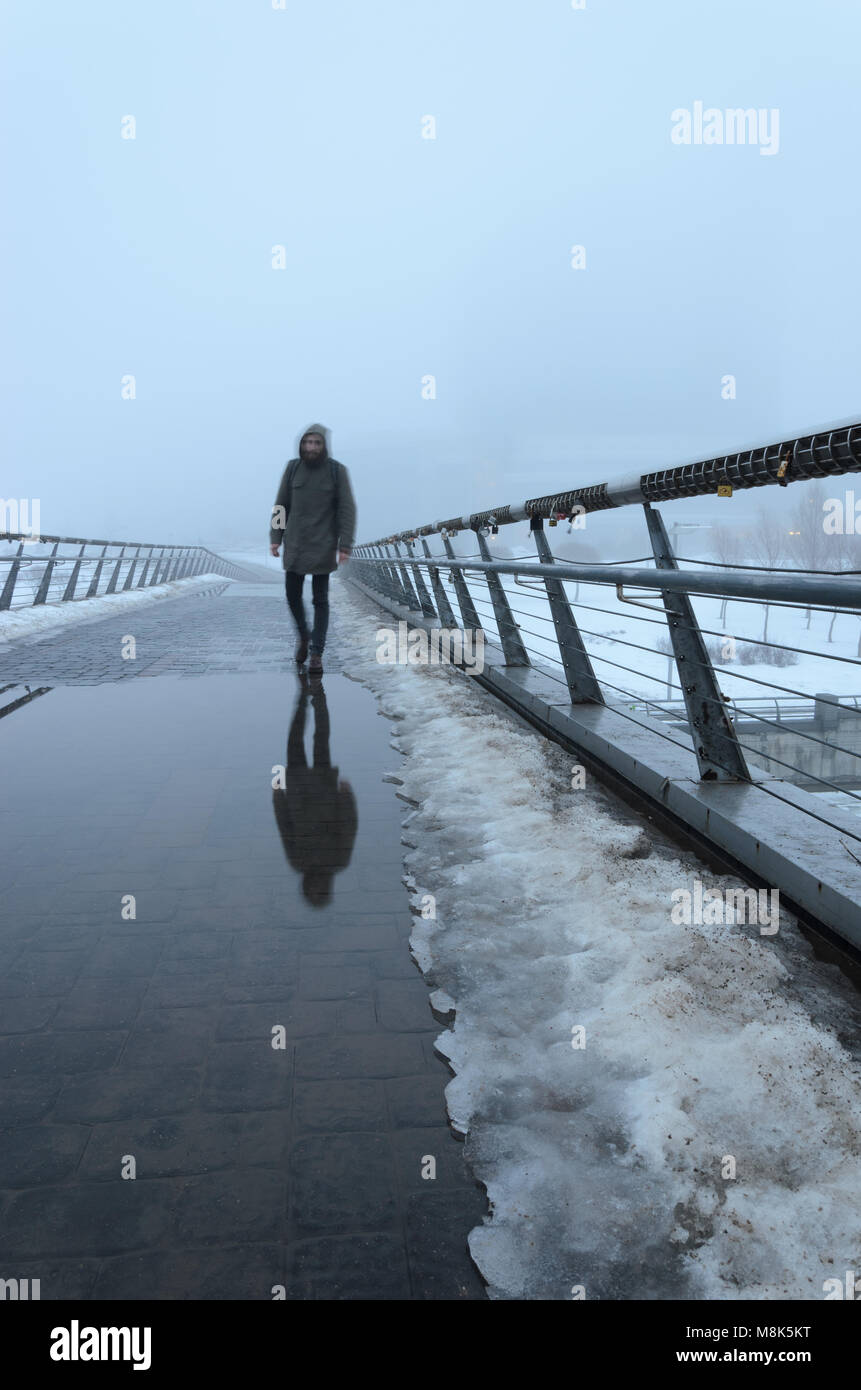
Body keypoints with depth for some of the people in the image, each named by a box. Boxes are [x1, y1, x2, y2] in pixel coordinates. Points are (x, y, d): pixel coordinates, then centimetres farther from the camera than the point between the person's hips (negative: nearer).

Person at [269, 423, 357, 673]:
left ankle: (317, 654, 7)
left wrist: (345, 546, -14)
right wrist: (275, 538, 0)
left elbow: (347, 510, -8)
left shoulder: (337, 471, -7)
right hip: (295, 543, 3)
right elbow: (282, 504, 6)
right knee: (293, 594, 7)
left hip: (323, 546, -3)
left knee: (320, 599, 0)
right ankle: (303, 636, 34)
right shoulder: (293, 468, 0)